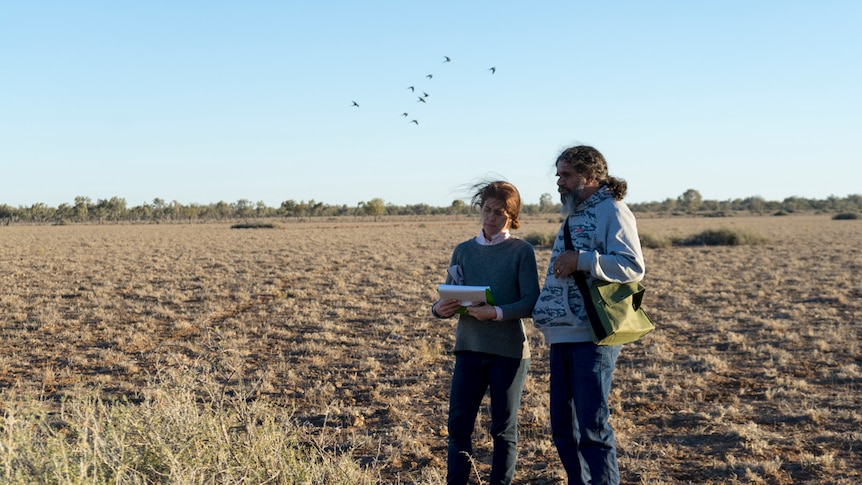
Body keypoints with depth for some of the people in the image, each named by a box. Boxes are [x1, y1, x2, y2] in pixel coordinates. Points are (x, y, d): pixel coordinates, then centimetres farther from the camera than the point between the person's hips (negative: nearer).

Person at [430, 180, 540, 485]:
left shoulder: (521, 251, -2)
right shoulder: (463, 251, 9)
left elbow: (531, 303, -9)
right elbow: (449, 298, 11)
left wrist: (497, 312, -24)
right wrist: (440, 309, -12)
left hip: (509, 351, -3)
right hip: (469, 348, 3)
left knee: (504, 429, 6)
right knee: (459, 425, 0)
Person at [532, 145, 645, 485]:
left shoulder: (612, 211, -6)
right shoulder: (574, 216, 21)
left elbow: (633, 267, -18)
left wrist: (580, 260, -22)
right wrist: (543, 311, 17)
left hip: (593, 337, -9)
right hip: (562, 336, 9)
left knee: (592, 428, -7)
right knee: (563, 428, 13)